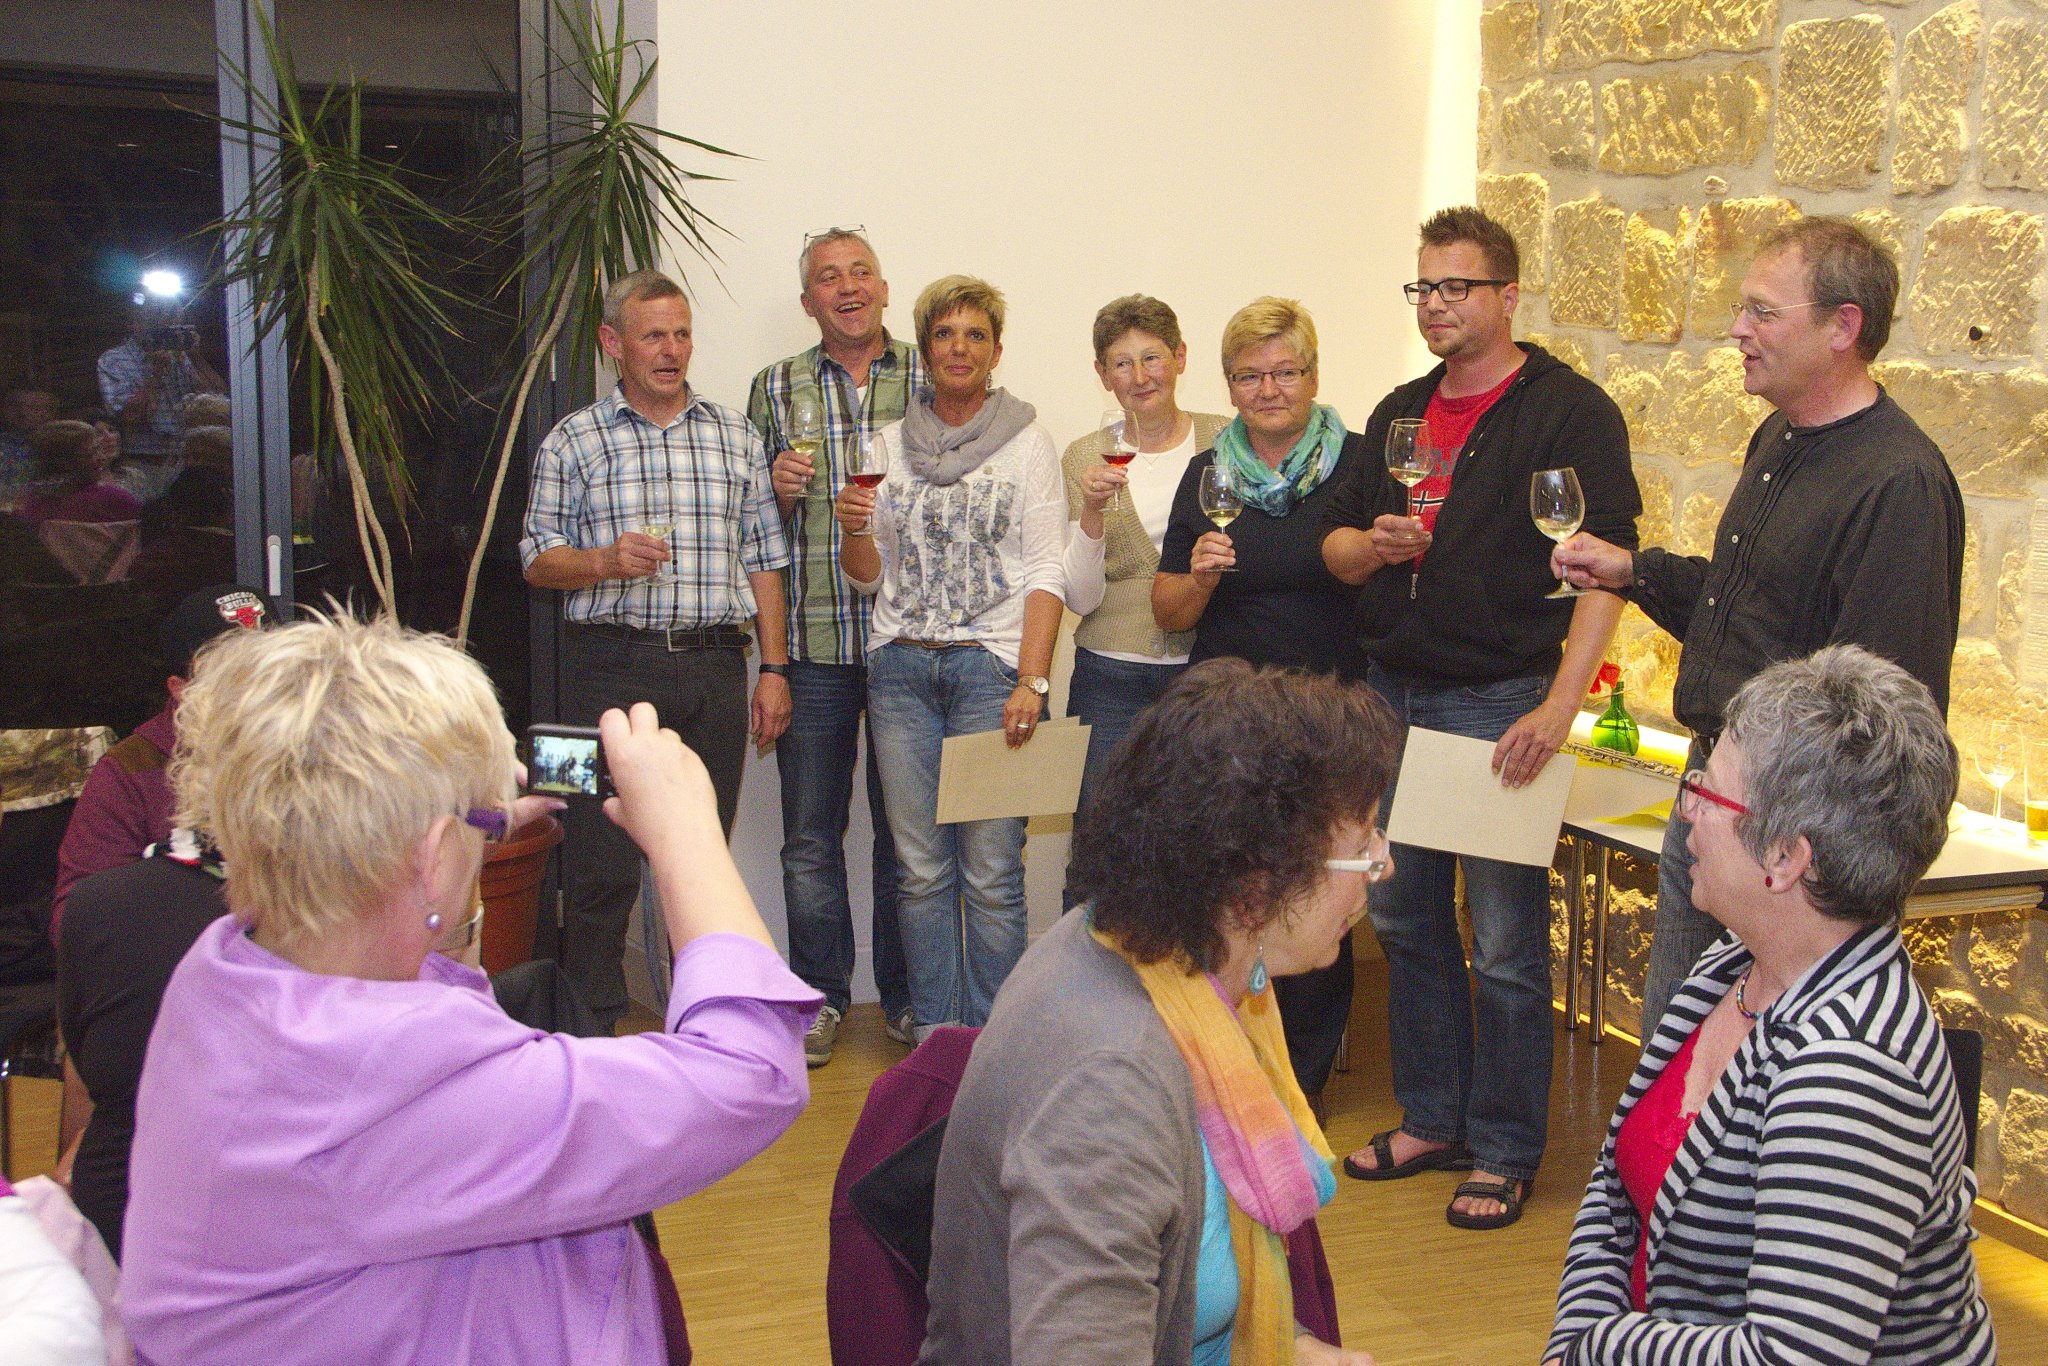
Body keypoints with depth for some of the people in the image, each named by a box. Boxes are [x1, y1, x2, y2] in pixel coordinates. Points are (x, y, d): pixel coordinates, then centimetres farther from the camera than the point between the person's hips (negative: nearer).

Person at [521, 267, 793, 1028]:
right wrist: (606, 561, -15)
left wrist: (774, 668, 5)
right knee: (603, 860, -2)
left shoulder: (735, 437, 13)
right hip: (611, 664, -2)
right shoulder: (574, 441, 6)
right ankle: (594, 1029, 8)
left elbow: (763, 560, 12)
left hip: (715, 666, 2)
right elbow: (538, 560, 5)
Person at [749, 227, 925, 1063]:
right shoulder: (774, 390, 9)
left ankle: (905, 995, 21)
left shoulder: (931, 380, 6)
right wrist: (778, 494, -7)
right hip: (811, 643, 1)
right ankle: (821, 995, 21)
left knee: (906, 829, 7)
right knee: (810, 835, 7)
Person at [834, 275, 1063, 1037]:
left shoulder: (1026, 442, 4)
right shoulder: (891, 445, 13)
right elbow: (869, 577, 17)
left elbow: (1046, 571, -2)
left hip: (991, 664, -3)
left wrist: (1032, 682, -12)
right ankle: (935, 1034, 15)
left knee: (991, 871, -4)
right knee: (919, 867, 4)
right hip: (900, 666, 3)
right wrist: (853, 529, -6)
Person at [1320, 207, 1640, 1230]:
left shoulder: (1569, 411, -7)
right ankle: (1430, 1118, 29)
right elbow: (1334, 545, 20)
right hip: (1393, 697, 7)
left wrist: (1559, 705, -24)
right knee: (1406, 922, 15)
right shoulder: (1400, 413, 14)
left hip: (1502, 702, -7)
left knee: (1505, 943, 0)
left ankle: (1505, 1151, 13)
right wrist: (1371, 544, -5)